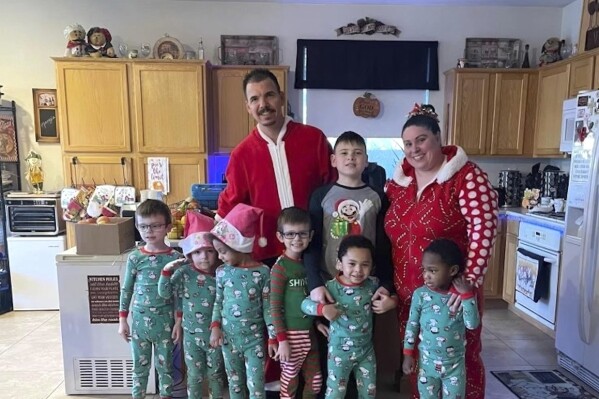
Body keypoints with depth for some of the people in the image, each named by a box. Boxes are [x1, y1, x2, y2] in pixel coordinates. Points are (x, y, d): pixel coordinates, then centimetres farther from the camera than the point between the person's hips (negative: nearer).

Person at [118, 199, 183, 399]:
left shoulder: (175, 258, -9)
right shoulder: (134, 257, -4)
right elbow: (126, 289, 3)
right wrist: (122, 319, 3)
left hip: (164, 321, -1)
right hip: (139, 320, 1)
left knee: (165, 366, 14)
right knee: (140, 366, 17)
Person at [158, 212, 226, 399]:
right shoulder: (184, 273, -12)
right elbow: (164, 293, -12)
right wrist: (167, 270, -24)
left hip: (214, 334, 0)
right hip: (191, 334, 0)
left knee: (215, 374, 18)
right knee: (194, 375, 16)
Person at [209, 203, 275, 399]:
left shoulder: (262, 272, -12)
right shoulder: (222, 272, -4)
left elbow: (268, 307, -8)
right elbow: (218, 302, 6)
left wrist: (273, 337, -6)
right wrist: (215, 327, -6)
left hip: (254, 339, -3)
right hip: (228, 337, 3)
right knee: (234, 383, 17)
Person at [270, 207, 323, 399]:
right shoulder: (280, 267, -15)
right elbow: (274, 307, -14)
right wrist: (282, 339, -15)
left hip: (309, 333, 6)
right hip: (291, 334, -6)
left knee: (316, 381, 16)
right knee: (290, 381, 9)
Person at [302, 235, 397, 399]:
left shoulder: (373, 284, -8)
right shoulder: (331, 288, -20)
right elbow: (305, 304, -19)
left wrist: (391, 301, -5)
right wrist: (323, 308, -36)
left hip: (366, 350, 4)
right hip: (339, 352, -4)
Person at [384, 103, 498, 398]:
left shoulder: (467, 177, -12)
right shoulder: (399, 179, 6)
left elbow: (483, 230, -17)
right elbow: (391, 230, 13)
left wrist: (469, 280, -24)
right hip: (407, 292, 5)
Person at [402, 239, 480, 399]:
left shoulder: (464, 295, -9)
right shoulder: (420, 294, -11)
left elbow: (473, 324, -17)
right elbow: (412, 325, -4)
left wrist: (467, 295, -24)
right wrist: (408, 354, -3)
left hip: (455, 364, 0)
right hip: (427, 363, 0)